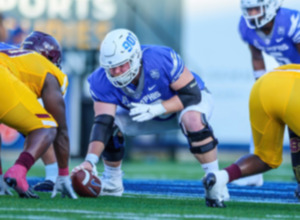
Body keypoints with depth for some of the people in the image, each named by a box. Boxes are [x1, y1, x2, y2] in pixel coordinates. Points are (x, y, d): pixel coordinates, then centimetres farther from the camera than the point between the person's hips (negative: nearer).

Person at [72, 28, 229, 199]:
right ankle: (112, 183, 8)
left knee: (193, 121, -37)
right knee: (113, 126, -14)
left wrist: (156, 109, -41)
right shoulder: (103, 82, -27)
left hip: (189, 98, -4)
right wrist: (90, 160, -46)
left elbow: (192, 94, -30)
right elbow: (103, 123, -32)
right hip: (153, 115, 4)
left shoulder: (162, 60, -38)